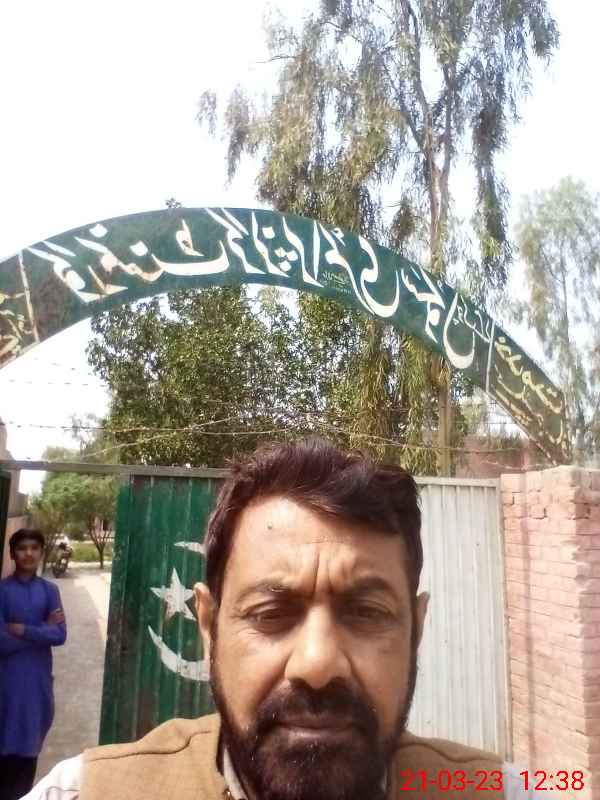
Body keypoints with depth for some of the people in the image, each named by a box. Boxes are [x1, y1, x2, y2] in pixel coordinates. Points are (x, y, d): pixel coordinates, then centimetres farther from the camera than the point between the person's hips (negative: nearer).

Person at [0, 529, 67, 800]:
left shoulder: (49, 590, 1)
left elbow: (60, 635, -7)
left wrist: (22, 630, -15)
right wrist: (42, 629, -13)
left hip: (39, 677, 3)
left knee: (31, 742, 14)